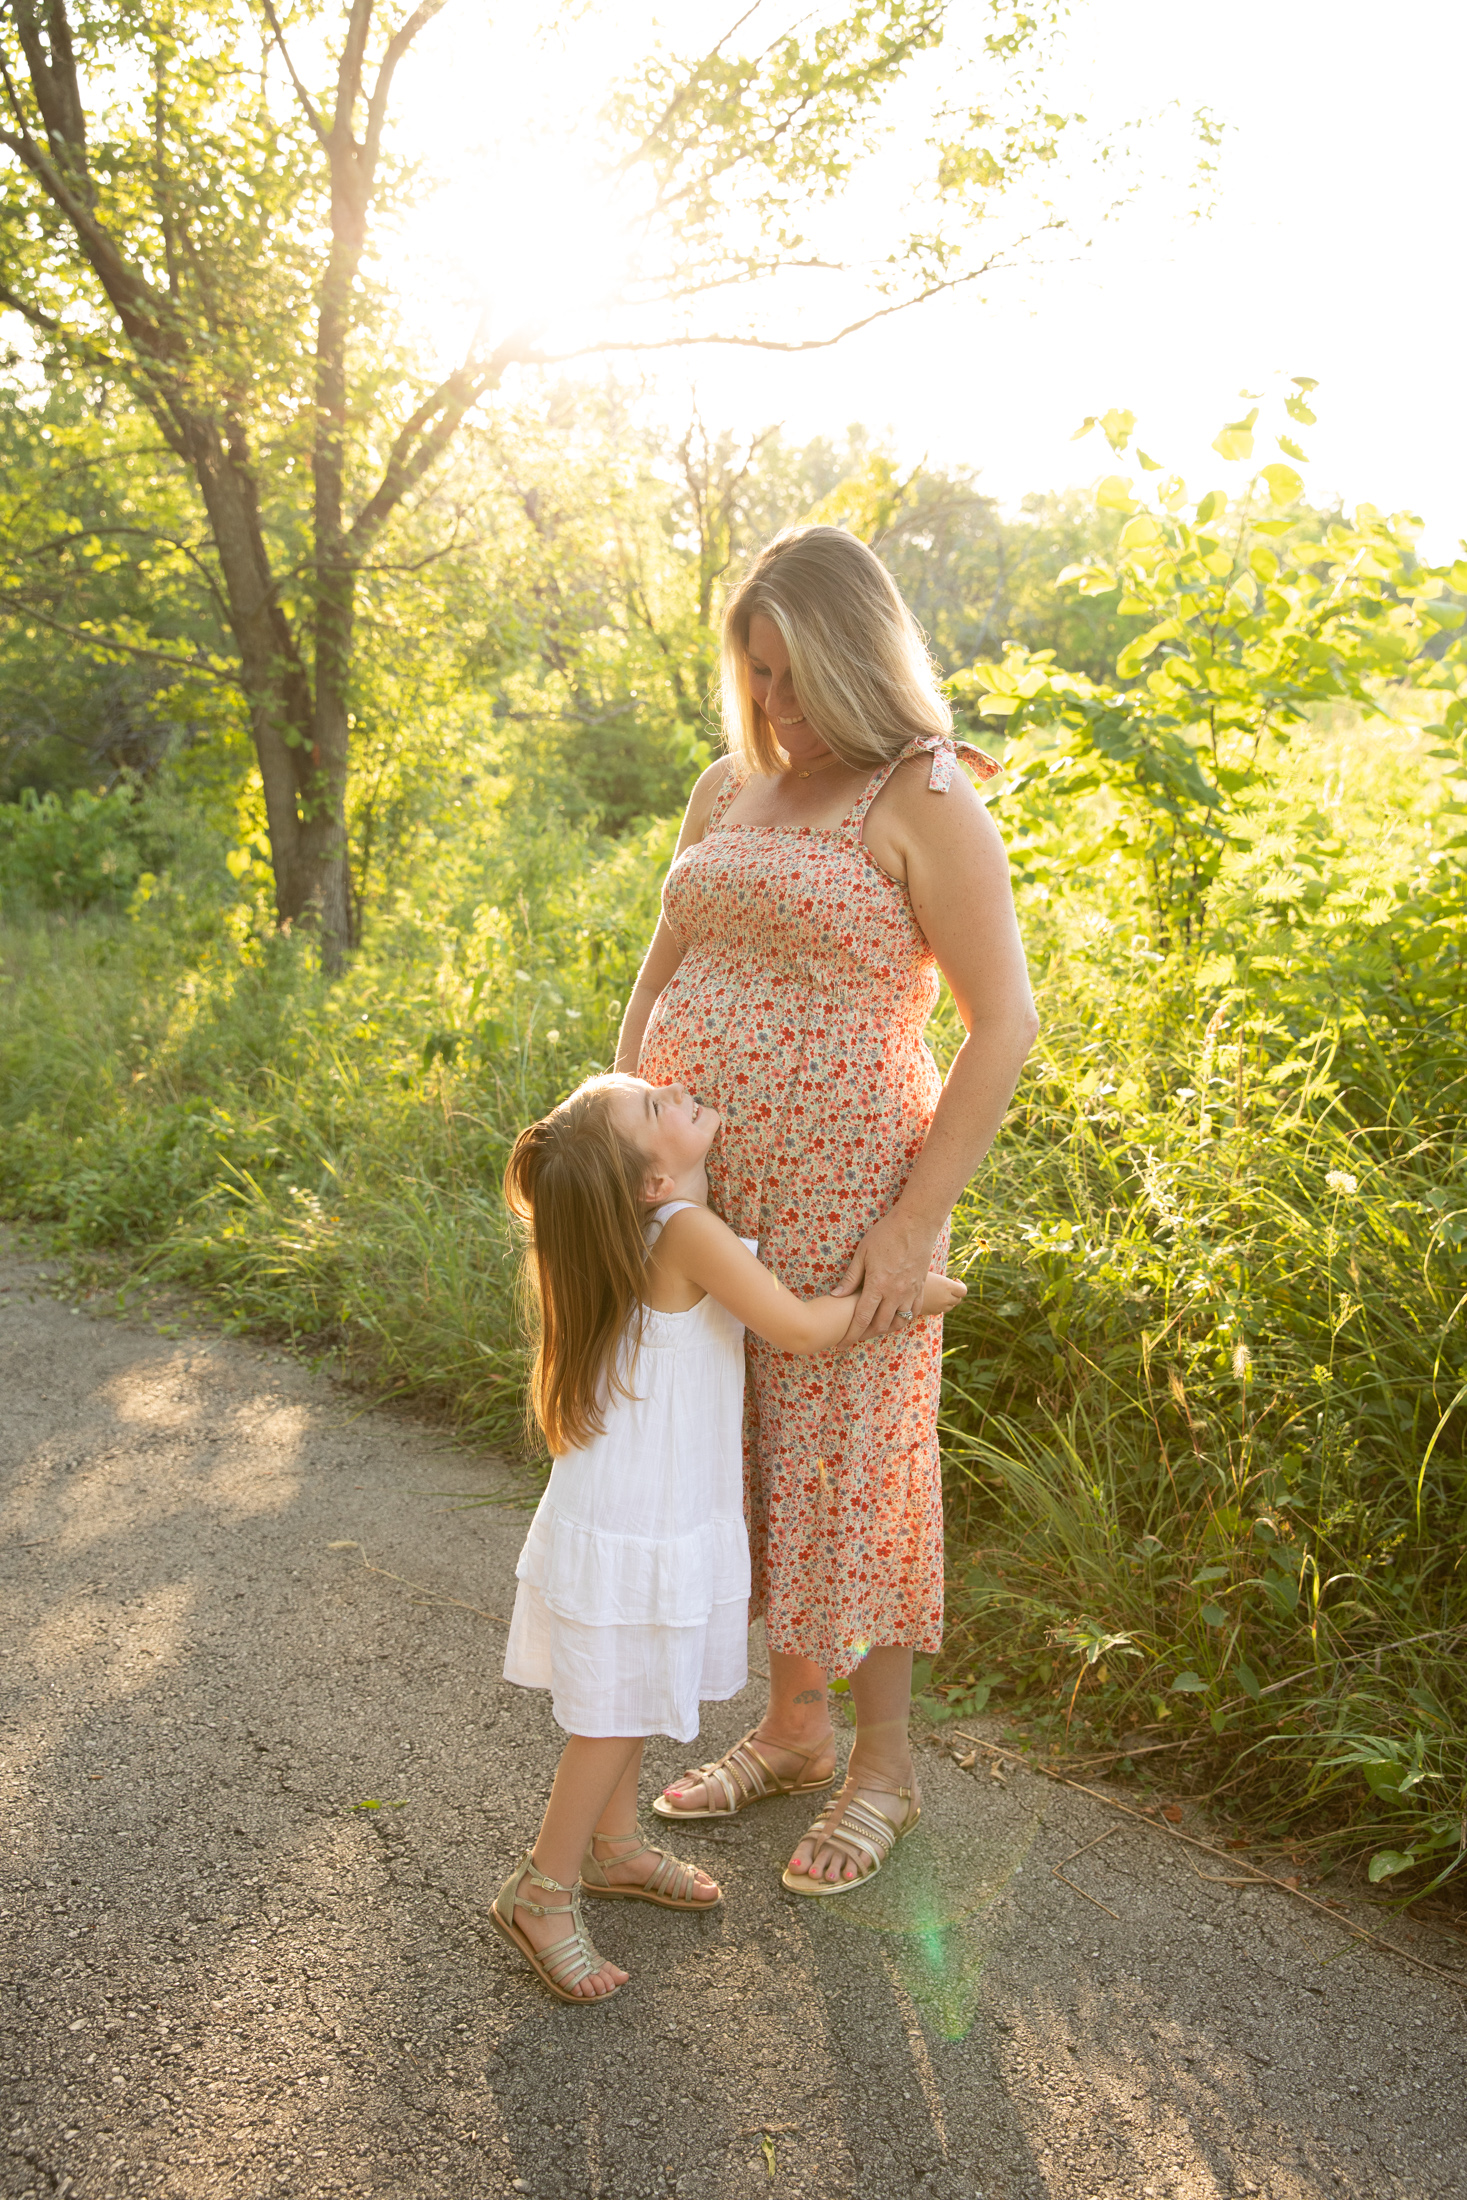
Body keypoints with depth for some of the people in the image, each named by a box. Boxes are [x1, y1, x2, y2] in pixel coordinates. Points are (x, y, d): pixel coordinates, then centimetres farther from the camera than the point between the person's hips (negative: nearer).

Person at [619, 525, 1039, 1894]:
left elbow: (1005, 1024, -14)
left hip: (839, 1200, -6)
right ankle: (792, 1729, 35)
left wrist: (915, 1220, -18)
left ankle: (885, 1767, 26)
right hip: (706, 1194, 7)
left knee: (843, 1467, 5)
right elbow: (660, 977, 16)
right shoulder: (730, 789, 10)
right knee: (752, 1459, 15)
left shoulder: (923, 802, -11)